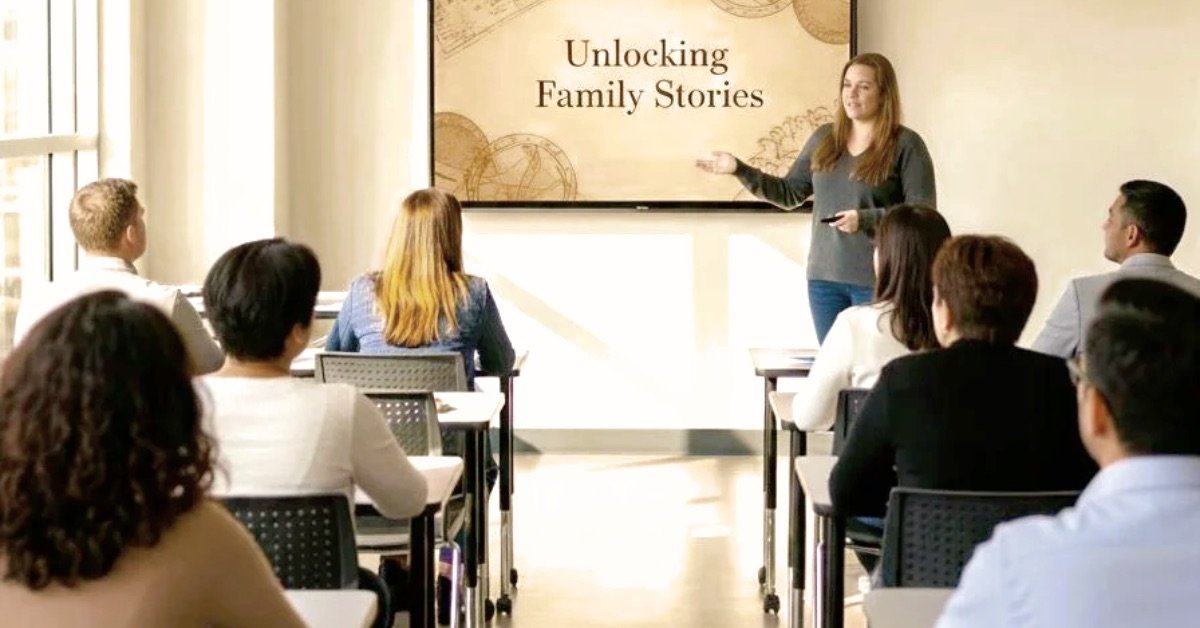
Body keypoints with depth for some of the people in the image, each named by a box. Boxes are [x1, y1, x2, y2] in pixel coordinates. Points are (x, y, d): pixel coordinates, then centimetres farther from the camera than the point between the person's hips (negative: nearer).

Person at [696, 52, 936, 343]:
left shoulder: (906, 145, -5)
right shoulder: (824, 138, 11)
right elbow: (789, 193, 14)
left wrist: (864, 219, -20)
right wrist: (739, 169, 4)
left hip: (878, 280, -5)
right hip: (824, 277, 5)